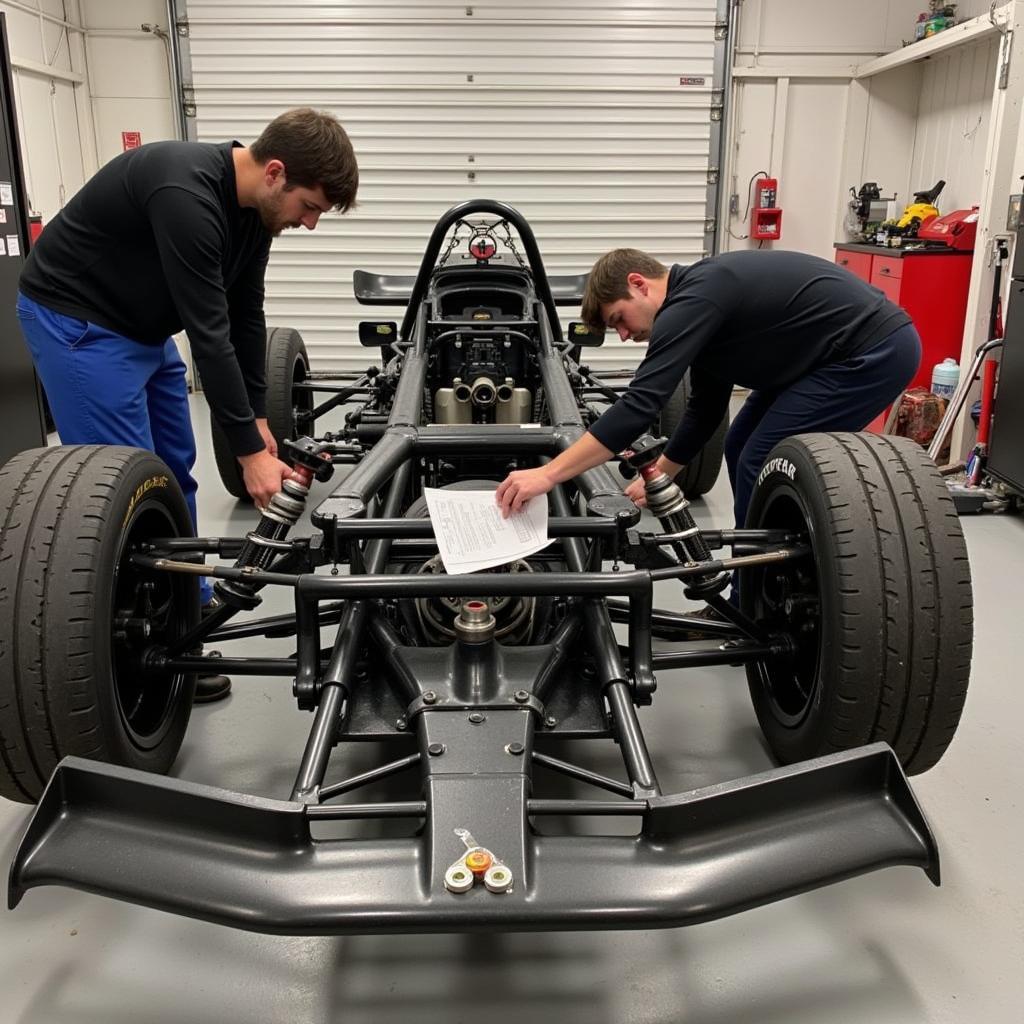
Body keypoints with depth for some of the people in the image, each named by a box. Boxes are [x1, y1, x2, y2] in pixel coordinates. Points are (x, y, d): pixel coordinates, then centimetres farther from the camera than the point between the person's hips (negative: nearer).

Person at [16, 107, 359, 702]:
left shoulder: (252, 205, -4)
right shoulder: (186, 196, -33)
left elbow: (245, 316, 3)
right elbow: (209, 334, -32)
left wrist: (258, 418, 3)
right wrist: (250, 451, -27)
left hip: (143, 324, 9)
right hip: (76, 321, -9)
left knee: (175, 471, 14)